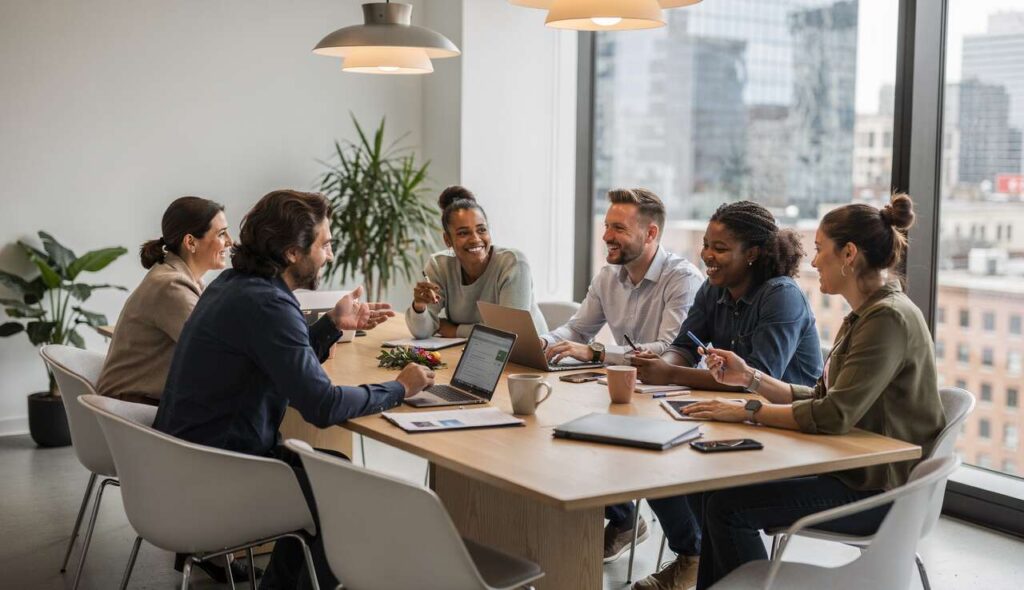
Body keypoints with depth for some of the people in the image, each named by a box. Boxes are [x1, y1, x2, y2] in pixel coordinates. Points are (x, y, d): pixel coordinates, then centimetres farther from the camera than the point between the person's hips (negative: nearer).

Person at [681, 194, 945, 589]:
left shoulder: (889, 318, -20)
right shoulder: (864, 315, 11)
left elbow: (834, 416, -26)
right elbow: (819, 399, 12)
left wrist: (748, 411, -17)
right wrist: (749, 378, 4)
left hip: (879, 490, -9)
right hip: (853, 471, 10)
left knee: (729, 506, -14)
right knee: (722, 486, 5)